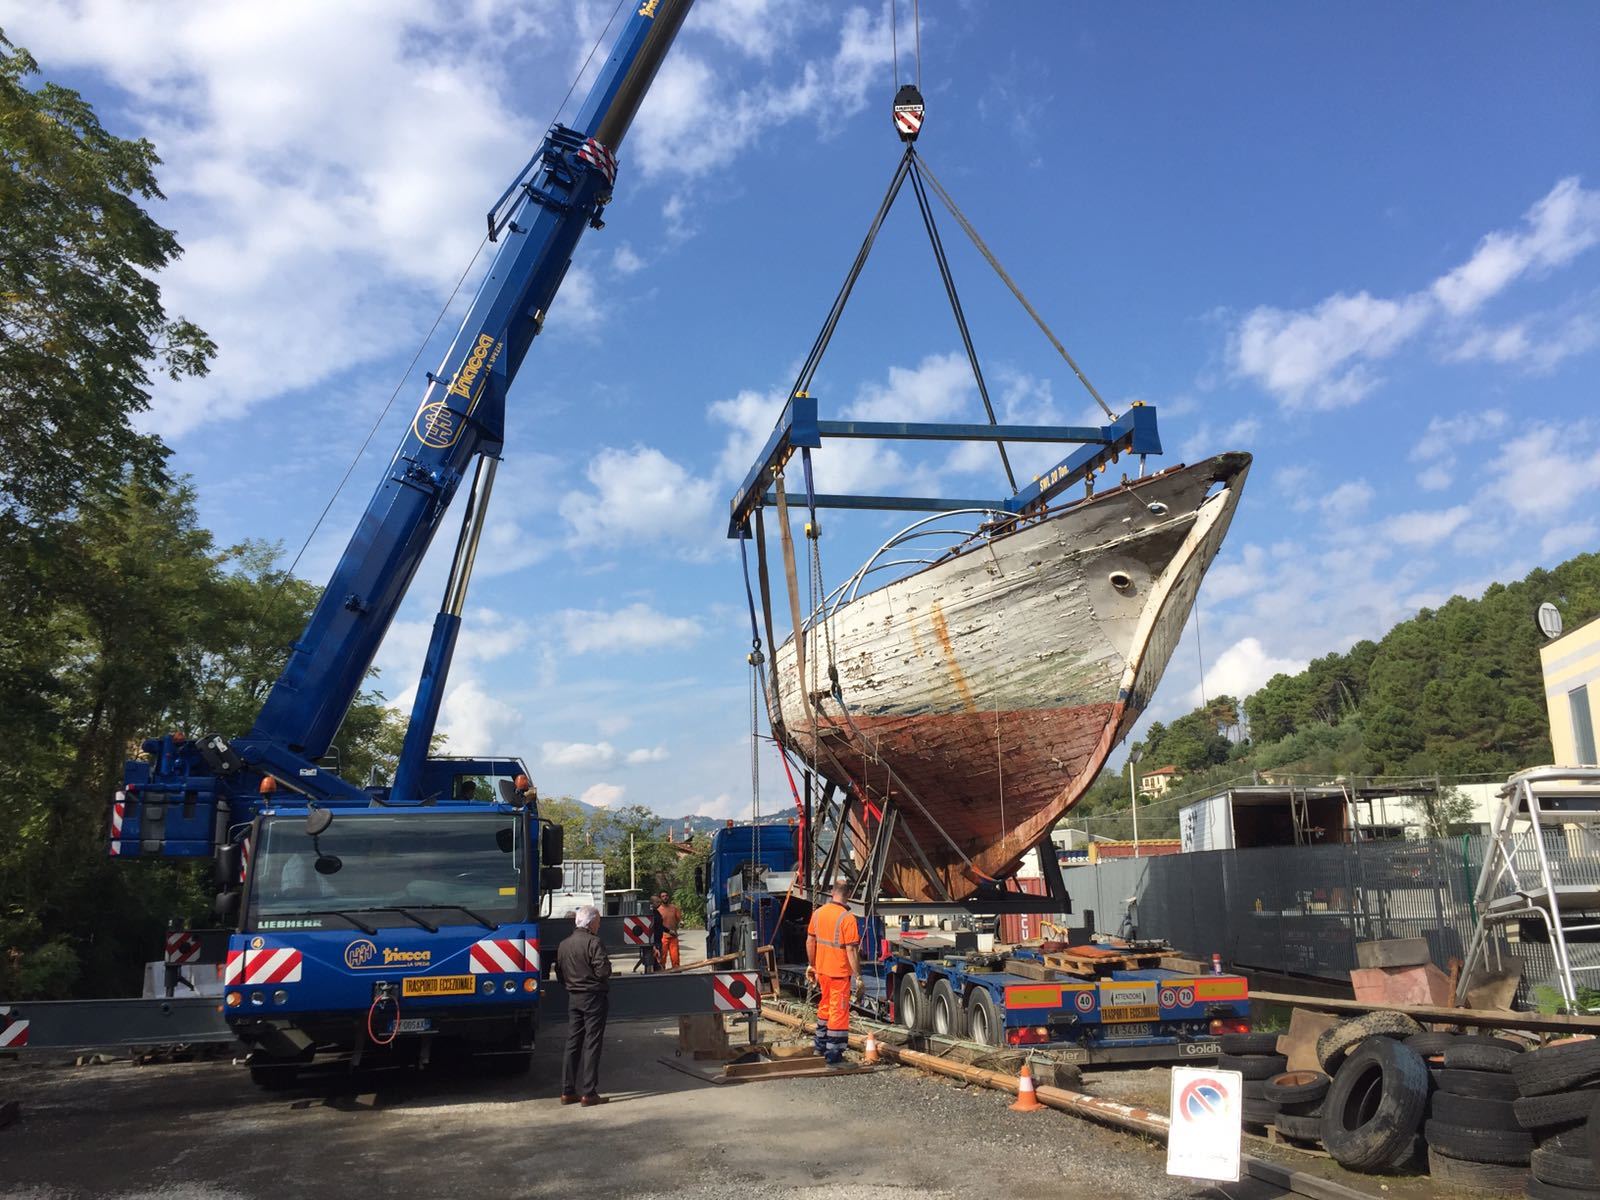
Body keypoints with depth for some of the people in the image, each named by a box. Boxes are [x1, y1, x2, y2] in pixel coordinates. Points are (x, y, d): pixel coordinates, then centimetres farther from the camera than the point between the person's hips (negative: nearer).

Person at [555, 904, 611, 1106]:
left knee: (573, 1043, 13)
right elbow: (604, 971, -21)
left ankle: (567, 1091, 16)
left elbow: (559, 973, 10)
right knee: (592, 1044, -1)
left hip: (573, 998, 7)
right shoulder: (593, 943, -16)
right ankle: (589, 1093, -1)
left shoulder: (563, 945, 6)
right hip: (593, 997, -7)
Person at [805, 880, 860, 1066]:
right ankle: (834, 1055, 5)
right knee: (839, 1011, 2)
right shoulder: (847, 918, -20)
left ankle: (821, 1045, 35)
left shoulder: (818, 913, 0)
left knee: (825, 1006, 22)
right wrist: (858, 976, -13)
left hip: (822, 970, 7)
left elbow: (810, 941, 8)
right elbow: (851, 950, -20)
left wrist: (811, 965, 19)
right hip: (840, 973, -7)